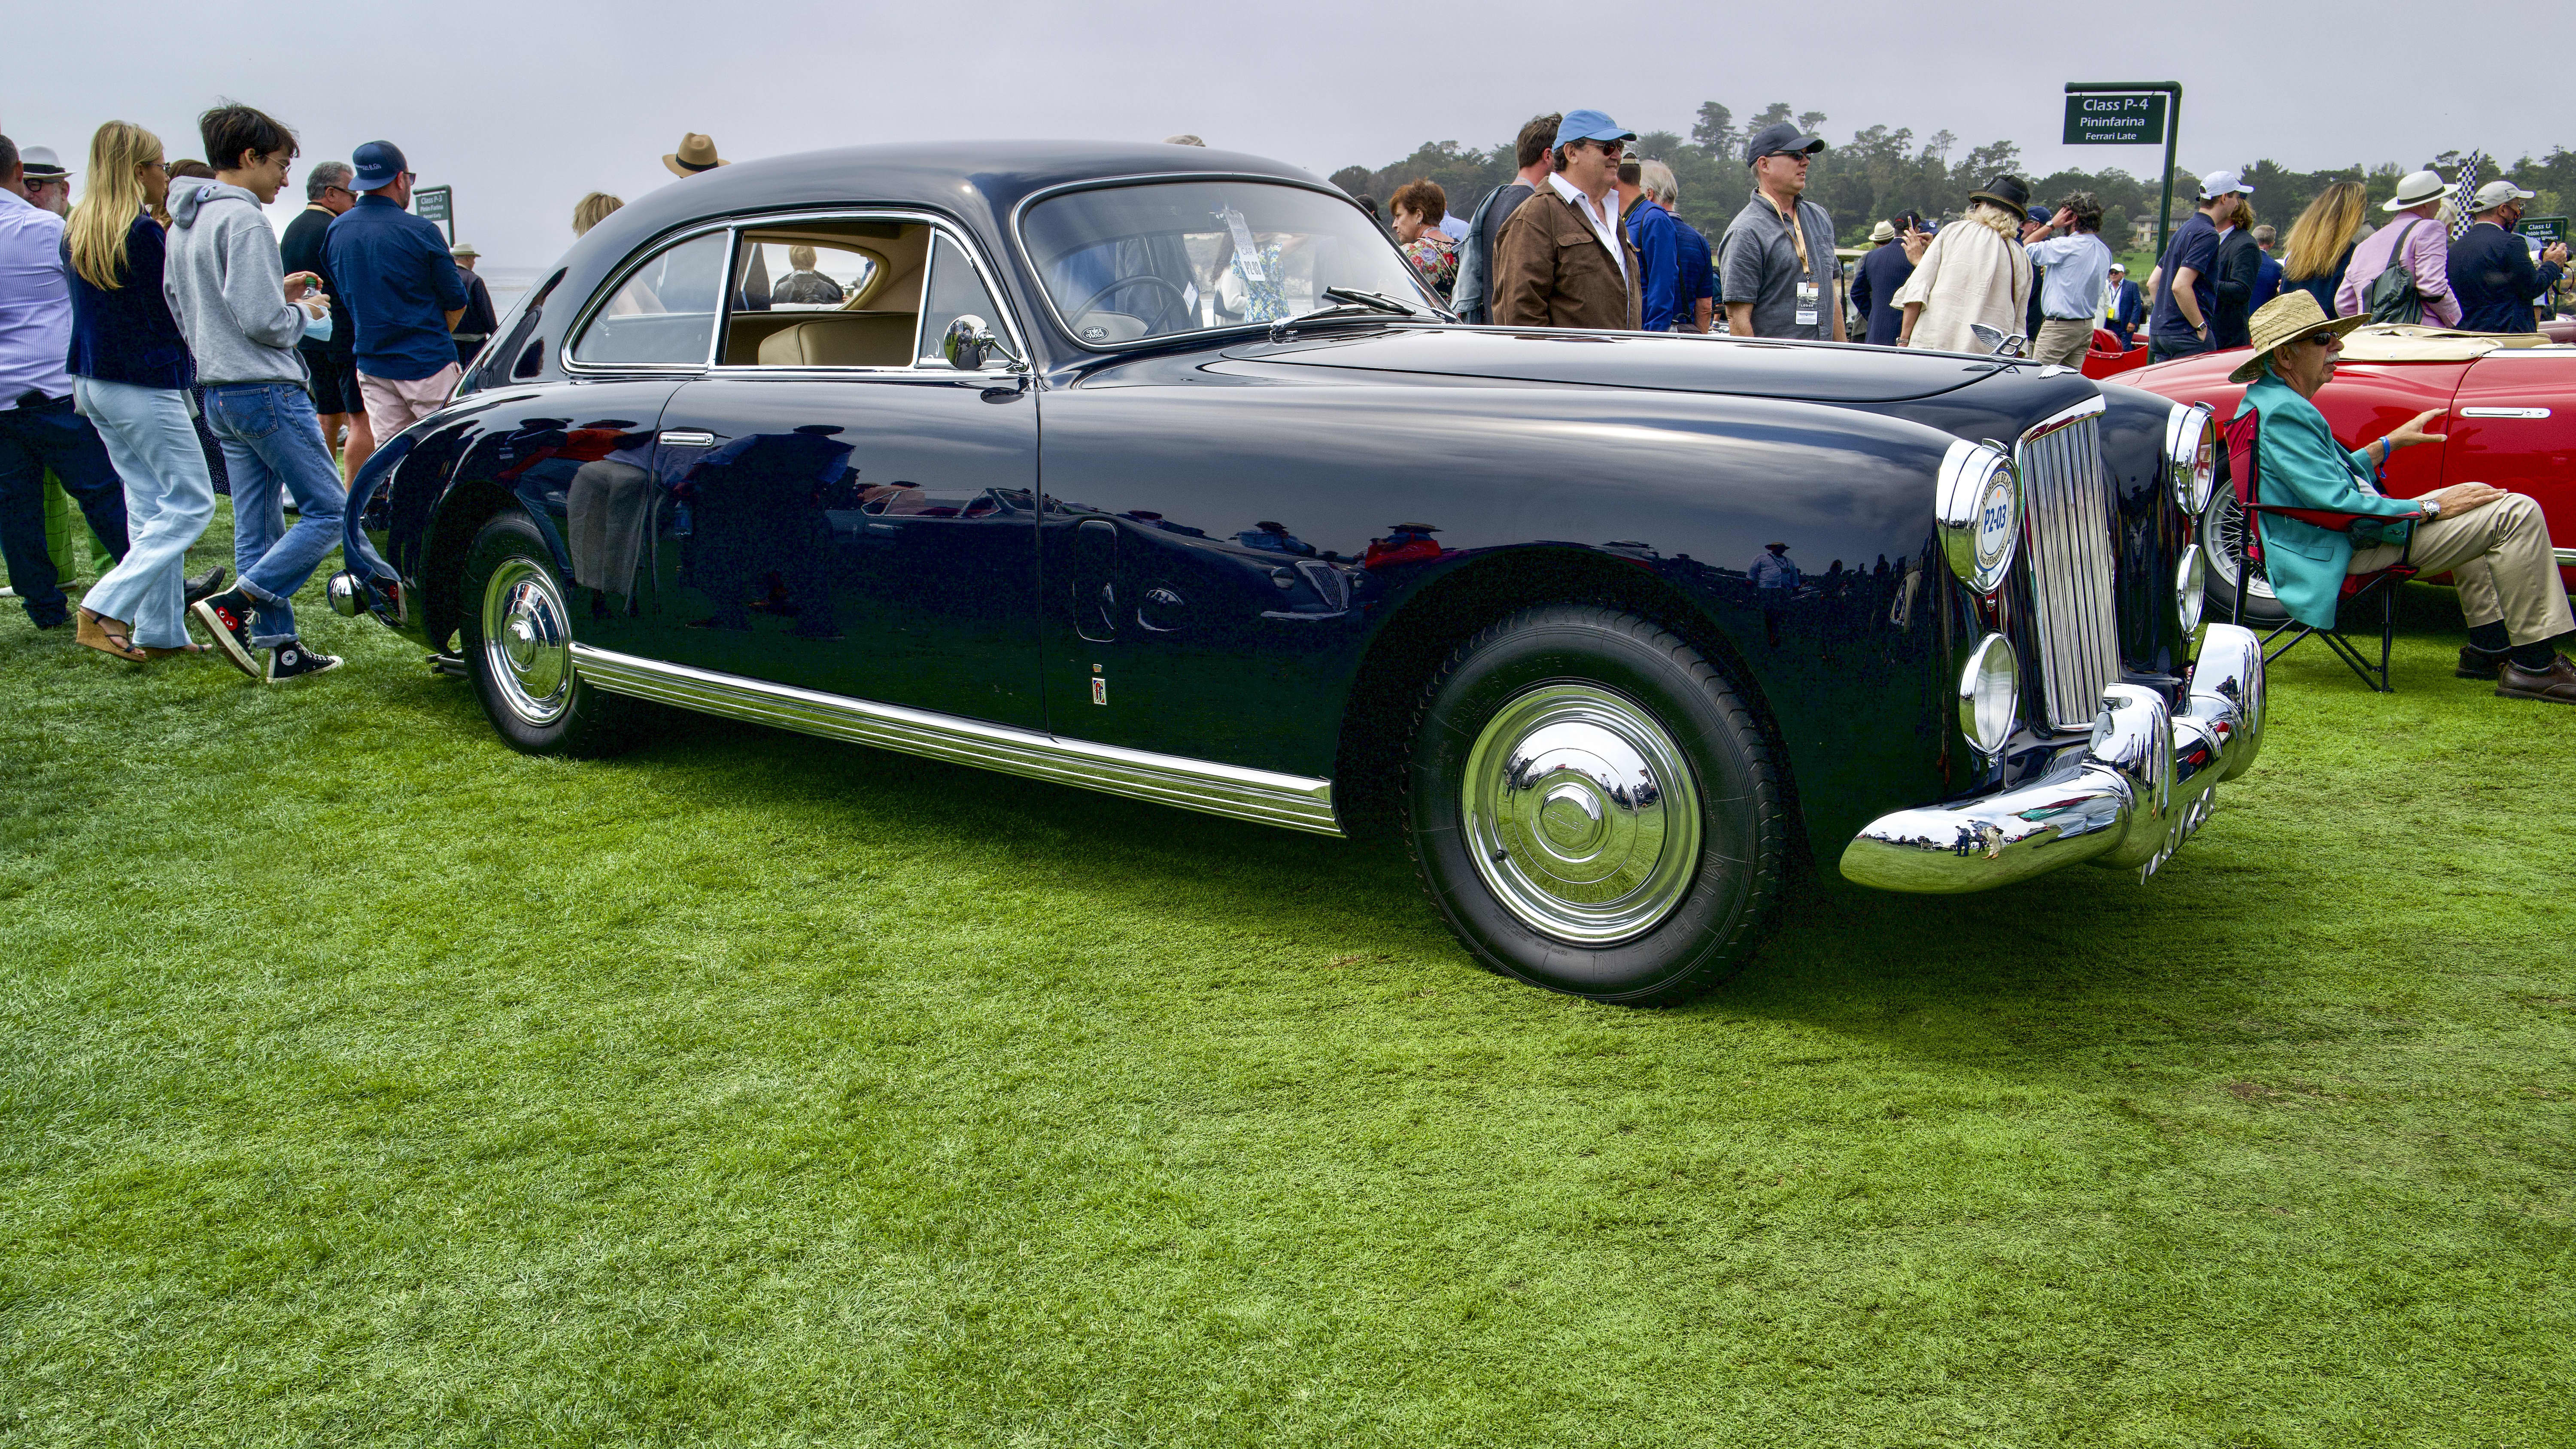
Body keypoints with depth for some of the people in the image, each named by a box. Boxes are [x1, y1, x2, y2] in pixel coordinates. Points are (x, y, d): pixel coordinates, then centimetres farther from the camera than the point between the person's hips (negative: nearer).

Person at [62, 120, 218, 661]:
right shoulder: (143, 233, -14)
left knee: (148, 504, 13)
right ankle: (105, 608, -9)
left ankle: (160, 631, 13)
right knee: (189, 501, -2)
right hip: (144, 387, -9)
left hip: (92, 384, 9)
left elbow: (94, 309, 17)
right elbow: (169, 315, -12)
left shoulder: (76, 232, 11)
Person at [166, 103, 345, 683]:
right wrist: (304, 310, 1)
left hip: (219, 393, 10)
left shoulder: (183, 225, 16)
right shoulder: (242, 220, -14)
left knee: (258, 527, 9)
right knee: (329, 510, -5)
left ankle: (280, 647, 11)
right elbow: (263, 322, -20)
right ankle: (234, 605, -10)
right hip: (267, 390, -10)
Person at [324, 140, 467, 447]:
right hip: (428, 364, -6)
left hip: (371, 365, 6)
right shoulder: (420, 232, -12)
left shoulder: (336, 231, 5)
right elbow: (456, 301, -5)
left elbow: (344, 296, 14)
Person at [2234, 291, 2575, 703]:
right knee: (2518, 513, -13)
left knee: (2473, 508, 29)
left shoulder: (2270, 400, 11)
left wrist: (2391, 442, 17)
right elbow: (2340, 505, -26)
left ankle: (2490, 646, 26)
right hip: (2346, 552, -11)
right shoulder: (2282, 414, -23)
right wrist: (2431, 508, -17)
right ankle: (2534, 666, -6)